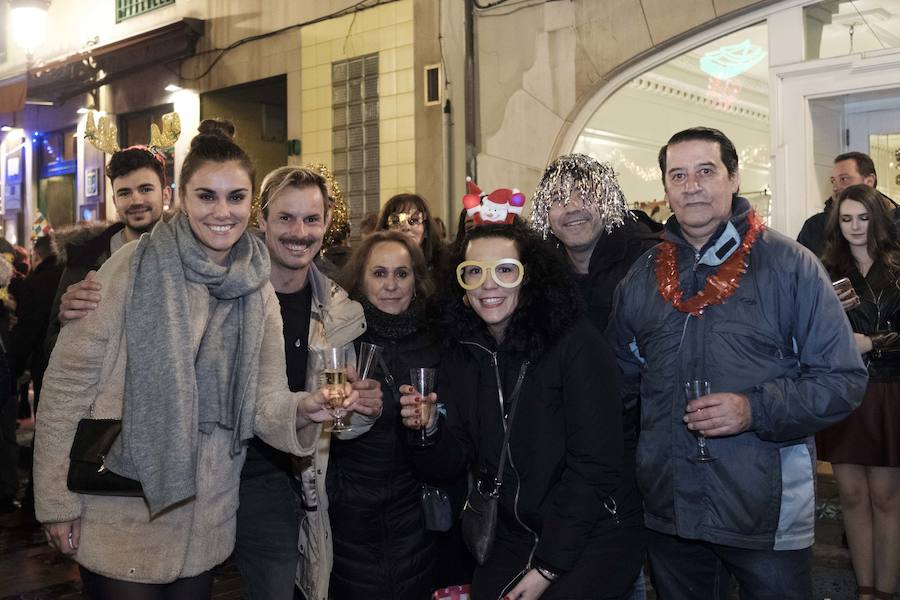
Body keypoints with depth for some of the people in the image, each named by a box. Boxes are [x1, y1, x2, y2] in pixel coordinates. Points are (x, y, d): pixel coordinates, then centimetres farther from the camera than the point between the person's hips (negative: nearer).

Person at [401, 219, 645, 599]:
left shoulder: (576, 343, -15)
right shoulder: (461, 353, 0)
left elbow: (594, 467, -15)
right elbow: (453, 463, 2)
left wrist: (547, 567, -15)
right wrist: (430, 432, -19)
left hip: (594, 536, -4)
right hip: (516, 538, 4)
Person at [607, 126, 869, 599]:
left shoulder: (791, 267, -5)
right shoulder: (642, 279, 7)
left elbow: (843, 379, -7)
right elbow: (623, 379, 17)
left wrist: (756, 410, -20)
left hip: (769, 516, -3)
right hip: (668, 512, 4)